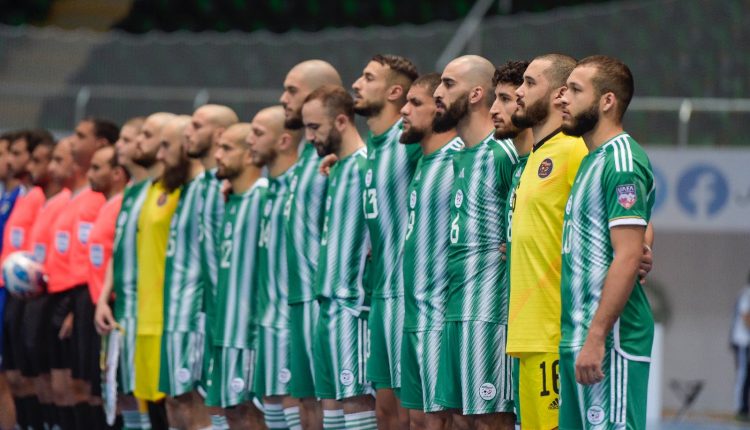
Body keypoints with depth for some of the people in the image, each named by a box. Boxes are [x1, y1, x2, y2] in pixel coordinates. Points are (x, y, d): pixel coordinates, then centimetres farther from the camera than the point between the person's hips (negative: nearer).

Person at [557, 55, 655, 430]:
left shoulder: (622, 162, -13)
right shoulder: (593, 159, 18)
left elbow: (628, 257, -20)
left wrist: (596, 337, -23)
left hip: (610, 341, -10)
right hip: (577, 337, 10)